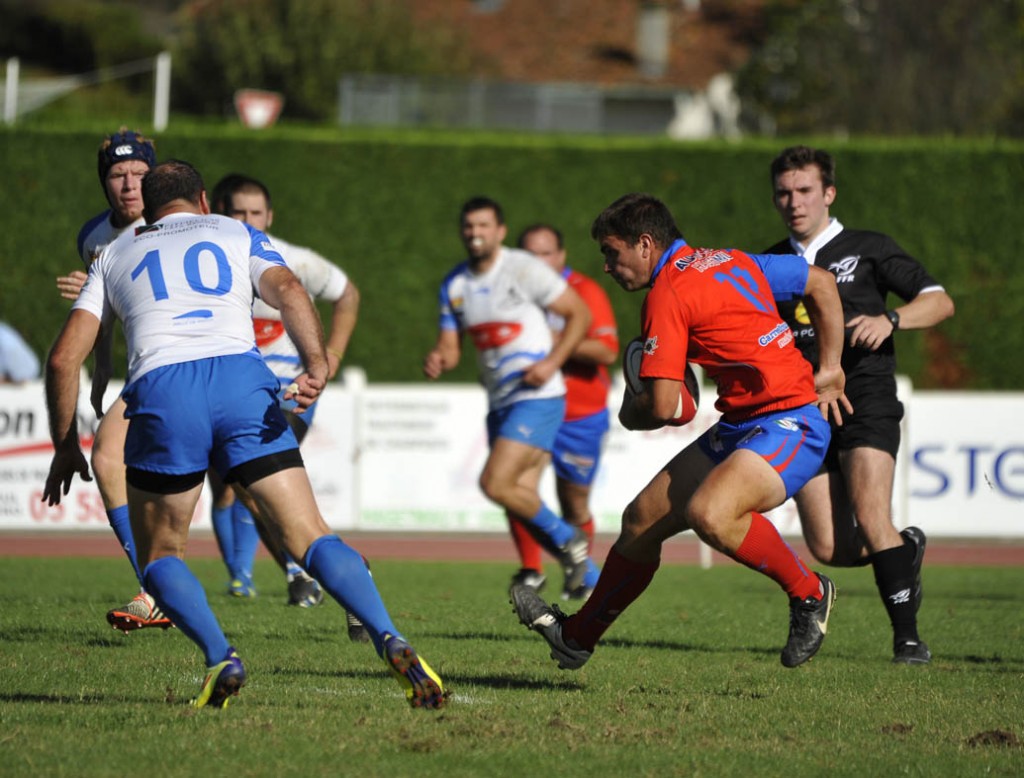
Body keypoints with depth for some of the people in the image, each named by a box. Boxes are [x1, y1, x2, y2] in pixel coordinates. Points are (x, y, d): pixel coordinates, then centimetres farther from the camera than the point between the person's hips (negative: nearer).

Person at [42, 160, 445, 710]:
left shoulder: (115, 255, 30)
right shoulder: (239, 236, 27)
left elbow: (64, 357, 20)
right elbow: (287, 289, 4)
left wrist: (65, 446, 29)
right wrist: (317, 365, -10)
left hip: (161, 391, 0)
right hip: (241, 381, 0)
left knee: (159, 558, 16)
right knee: (312, 539, 0)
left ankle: (220, 659, -7)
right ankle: (389, 641, -21)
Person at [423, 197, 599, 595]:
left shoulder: (524, 270, -10)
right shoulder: (454, 285, 9)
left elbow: (579, 314, -6)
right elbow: (450, 346, 11)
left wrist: (552, 362, -17)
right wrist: (437, 360, -13)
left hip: (537, 397, -7)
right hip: (500, 404, 7)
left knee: (496, 483, -19)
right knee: (521, 496, 3)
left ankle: (567, 539, 2)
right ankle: (586, 572, 18)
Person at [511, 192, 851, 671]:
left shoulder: (667, 295, -14)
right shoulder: (729, 262, 13)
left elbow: (662, 406, -18)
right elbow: (821, 283, 20)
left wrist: (629, 413, 6)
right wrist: (829, 369, 20)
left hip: (789, 424, -10)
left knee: (708, 514, -35)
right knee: (642, 519, 12)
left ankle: (809, 594, -12)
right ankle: (577, 636, 29)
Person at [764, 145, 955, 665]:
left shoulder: (867, 249, 5)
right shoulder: (770, 265, 16)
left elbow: (939, 301, 2)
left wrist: (890, 319, -15)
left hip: (866, 402, -4)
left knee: (871, 520, -22)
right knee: (829, 548, -5)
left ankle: (907, 636, -12)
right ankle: (907, 550, 26)